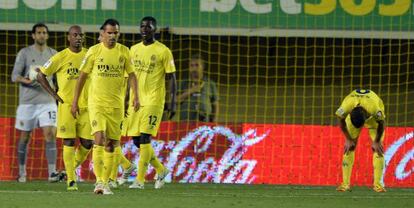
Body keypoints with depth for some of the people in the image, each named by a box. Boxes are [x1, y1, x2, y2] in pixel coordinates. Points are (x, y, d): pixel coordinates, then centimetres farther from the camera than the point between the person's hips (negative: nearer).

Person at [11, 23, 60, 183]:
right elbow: (14, 76, -5)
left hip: (47, 101, 1)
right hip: (27, 102, -1)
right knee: (24, 138, 5)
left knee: (50, 134, -13)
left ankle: (52, 172, -16)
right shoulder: (25, 53, 0)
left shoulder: (53, 54, 9)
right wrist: (26, 80, -24)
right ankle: (22, 173, 17)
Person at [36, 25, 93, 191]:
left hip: (86, 105, 3)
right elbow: (41, 76, 2)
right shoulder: (60, 57, -3)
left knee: (87, 143, -2)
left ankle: (73, 167, 25)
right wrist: (54, 95, -3)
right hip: (66, 105, -3)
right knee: (69, 142, -7)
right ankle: (71, 180, -3)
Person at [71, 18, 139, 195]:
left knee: (111, 144, 5)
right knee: (99, 138, -18)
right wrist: (75, 101, 2)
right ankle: (99, 181, -18)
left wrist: (136, 96, -3)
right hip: (97, 102, -3)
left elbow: (131, 74, 11)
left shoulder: (124, 51, 4)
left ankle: (105, 182, 14)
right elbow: (82, 76, 3)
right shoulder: (94, 51, -3)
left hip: (116, 105, 3)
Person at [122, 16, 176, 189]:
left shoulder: (163, 51, -4)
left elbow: (171, 78, -3)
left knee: (144, 138, -13)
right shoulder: (134, 50, 12)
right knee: (136, 140, 5)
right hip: (136, 101, 6)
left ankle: (140, 179, -9)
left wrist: (173, 102, -9)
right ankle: (161, 170, 24)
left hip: (153, 101, -6)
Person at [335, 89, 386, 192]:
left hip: (373, 117, -1)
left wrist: (377, 141, -11)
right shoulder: (345, 107, -41)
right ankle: (345, 184, -6)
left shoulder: (375, 110, -44)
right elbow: (342, 122, -16)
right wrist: (348, 139, -10)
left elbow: (381, 124, -22)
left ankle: (377, 183, -9)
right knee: (349, 147, -9)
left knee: (378, 148, -12)